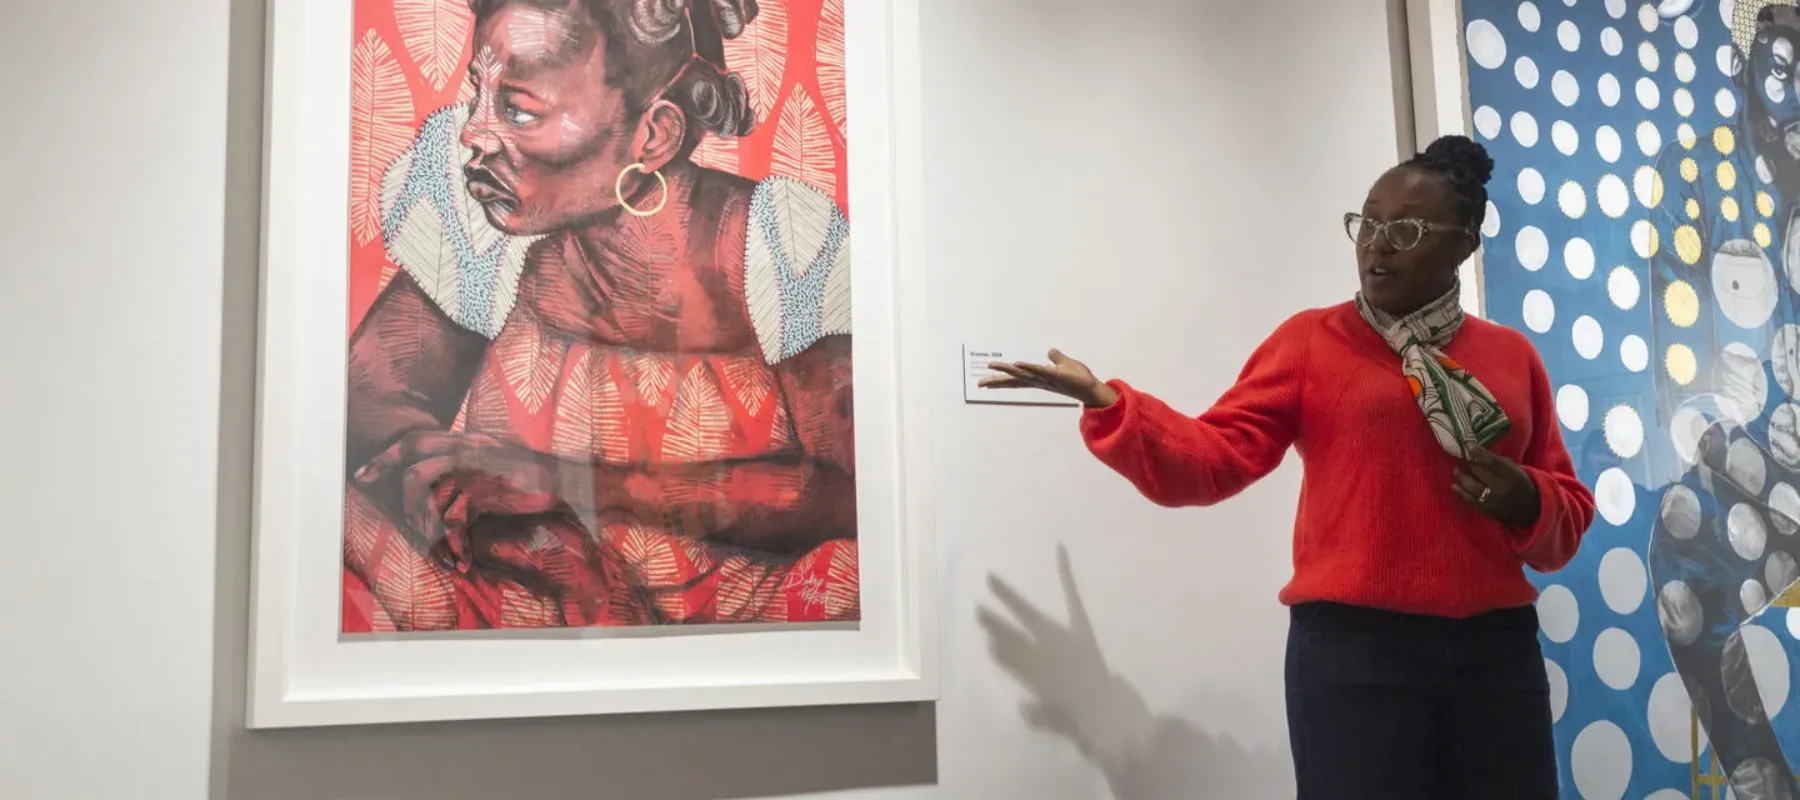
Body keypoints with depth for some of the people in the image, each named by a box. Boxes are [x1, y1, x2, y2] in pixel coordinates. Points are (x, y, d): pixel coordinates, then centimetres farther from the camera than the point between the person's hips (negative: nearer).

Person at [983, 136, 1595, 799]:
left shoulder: (1513, 356, 13)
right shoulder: (1312, 339, 4)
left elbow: (1569, 512, 16)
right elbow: (1214, 458, -5)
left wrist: (1527, 501, -7)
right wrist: (1104, 401, -20)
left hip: (1495, 649, 4)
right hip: (1354, 646, -3)